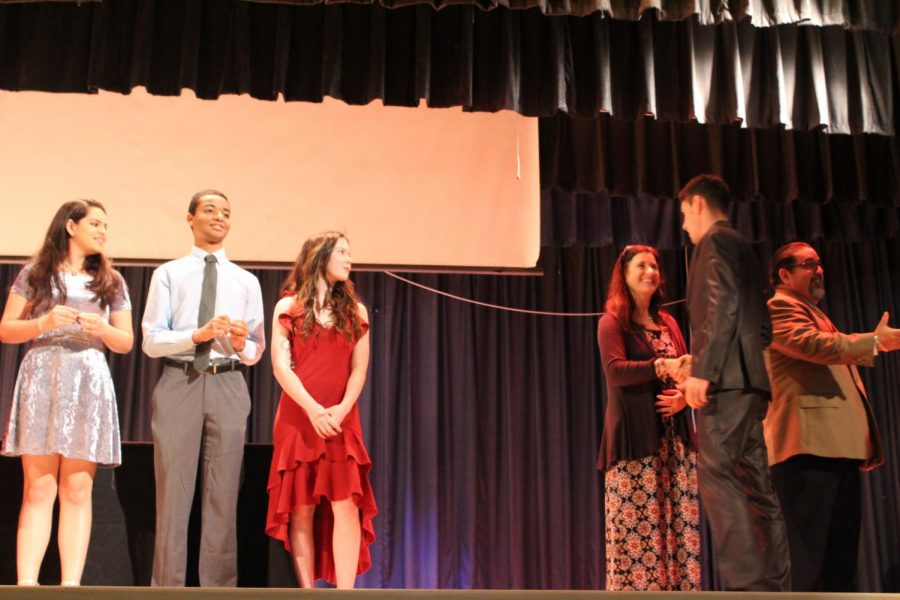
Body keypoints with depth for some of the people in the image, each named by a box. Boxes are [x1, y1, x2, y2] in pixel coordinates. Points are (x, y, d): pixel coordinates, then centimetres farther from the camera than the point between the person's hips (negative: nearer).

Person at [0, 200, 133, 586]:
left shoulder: (111, 282, 16)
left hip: (89, 384, 2)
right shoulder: (35, 274, 10)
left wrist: (103, 329, -6)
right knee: (38, 489, -5)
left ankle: (71, 583, -4)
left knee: (77, 490, -3)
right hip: (41, 380, -1)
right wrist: (44, 323, -11)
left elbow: (126, 343, 14)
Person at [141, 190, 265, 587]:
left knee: (223, 493, 2)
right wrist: (197, 334, -15)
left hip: (228, 386, 2)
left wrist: (242, 344, -9)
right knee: (173, 490, -2)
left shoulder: (246, 281, 15)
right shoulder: (168, 274, 9)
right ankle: (167, 586, 5)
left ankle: (219, 587, 8)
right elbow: (151, 340, 1)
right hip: (178, 383, -2)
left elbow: (257, 350, 14)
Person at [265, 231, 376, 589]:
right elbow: (280, 366, -4)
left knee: (346, 507, -8)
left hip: (342, 422, 2)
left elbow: (359, 369, 6)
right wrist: (313, 410, -15)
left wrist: (341, 410, -10)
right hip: (298, 419, -2)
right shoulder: (289, 307, 6)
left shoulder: (355, 310, 13)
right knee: (301, 512, 0)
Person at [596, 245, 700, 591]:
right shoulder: (612, 322, 1)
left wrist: (685, 393, -2)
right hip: (635, 438, -6)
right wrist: (662, 367, -28)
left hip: (674, 438, 6)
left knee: (679, 522, 1)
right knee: (636, 523, -9)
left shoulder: (668, 323, 20)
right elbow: (614, 370, -14)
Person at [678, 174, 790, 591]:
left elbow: (723, 305, -16)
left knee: (718, 480, -14)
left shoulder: (716, 240, -1)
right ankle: (774, 586, 7)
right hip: (745, 379, 10)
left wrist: (703, 369, -21)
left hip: (725, 380, -10)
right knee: (753, 489, 6)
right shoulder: (741, 247, 26)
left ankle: (747, 584, -18)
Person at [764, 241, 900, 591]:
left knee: (841, 552, 12)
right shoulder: (778, 307, -3)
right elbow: (815, 345, -20)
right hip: (809, 444, -10)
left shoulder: (815, 313, 28)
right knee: (809, 554, -11)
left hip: (839, 445, 10)